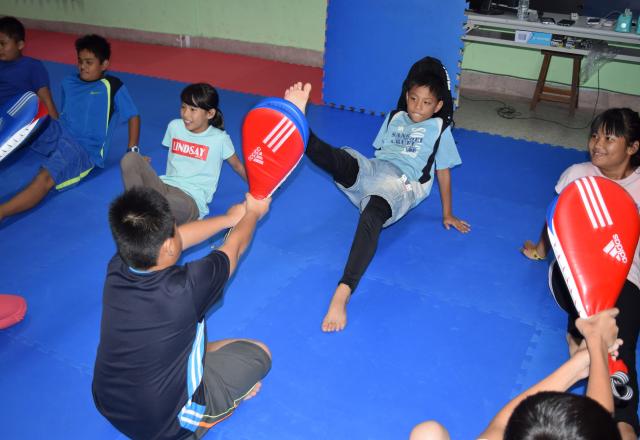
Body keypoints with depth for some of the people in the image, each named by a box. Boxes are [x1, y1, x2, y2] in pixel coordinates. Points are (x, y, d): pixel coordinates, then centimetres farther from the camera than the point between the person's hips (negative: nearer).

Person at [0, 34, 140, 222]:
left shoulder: (112, 87, -2)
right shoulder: (68, 83, 16)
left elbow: (133, 116, 0)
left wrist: (132, 151, -4)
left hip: (84, 149, -6)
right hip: (59, 135, 6)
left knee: (46, 177, -33)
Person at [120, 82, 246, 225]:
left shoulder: (219, 138, -1)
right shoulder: (174, 126, 11)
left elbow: (237, 165, 13)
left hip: (192, 199, -5)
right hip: (165, 186, 5)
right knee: (130, 159, -24)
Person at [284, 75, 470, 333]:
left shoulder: (438, 128, 18)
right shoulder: (395, 118, 28)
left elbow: (443, 172, 20)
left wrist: (447, 214, 24)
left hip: (400, 183, -5)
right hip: (371, 170, 5)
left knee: (372, 216, -40)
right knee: (339, 161, -31)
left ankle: (342, 293, -56)